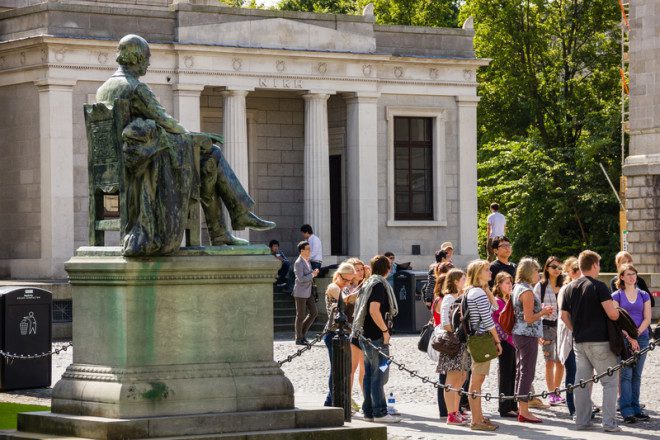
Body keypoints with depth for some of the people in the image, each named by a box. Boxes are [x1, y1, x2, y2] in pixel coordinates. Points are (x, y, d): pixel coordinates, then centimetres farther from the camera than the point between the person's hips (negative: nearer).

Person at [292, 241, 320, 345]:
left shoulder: (307, 261, 11)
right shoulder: (298, 263, -17)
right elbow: (301, 279, -23)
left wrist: (314, 273, 6)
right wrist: (312, 275, -17)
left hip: (308, 292, 9)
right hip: (300, 293, -9)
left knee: (313, 313, 8)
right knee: (300, 316, 0)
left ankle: (302, 333, 20)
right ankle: (299, 339, 9)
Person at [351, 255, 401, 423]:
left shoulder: (367, 284, 16)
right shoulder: (379, 284, -12)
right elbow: (374, 310, -22)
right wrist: (385, 330, -18)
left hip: (366, 335, 9)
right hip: (376, 336, -9)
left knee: (369, 374, 11)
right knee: (379, 374, -8)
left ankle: (369, 411, 14)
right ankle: (380, 412, -8)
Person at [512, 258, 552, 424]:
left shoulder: (517, 288, 13)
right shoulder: (527, 291, -16)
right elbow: (528, 318, -21)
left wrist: (541, 310, 15)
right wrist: (543, 312, -6)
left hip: (519, 334, 10)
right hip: (528, 335, -10)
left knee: (521, 371, 15)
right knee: (527, 373, -7)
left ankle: (521, 408, 21)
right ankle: (524, 412, -6)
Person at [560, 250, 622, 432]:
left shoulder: (570, 288, 8)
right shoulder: (598, 286, -12)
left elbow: (564, 316, 13)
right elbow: (612, 314, -18)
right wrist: (618, 311, 4)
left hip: (579, 342, 6)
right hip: (600, 341, -6)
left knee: (582, 381, 11)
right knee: (609, 381, 1)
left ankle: (582, 421, 11)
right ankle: (609, 423, -4)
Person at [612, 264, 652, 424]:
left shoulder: (644, 295, 11)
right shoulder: (617, 296, 3)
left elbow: (647, 318, 5)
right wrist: (629, 337, -12)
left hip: (641, 337, 3)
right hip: (623, 338, -3)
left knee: (636, 375, 6)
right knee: (626, 374, -9)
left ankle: (635, 409, 10)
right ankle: (627, 411, -11)